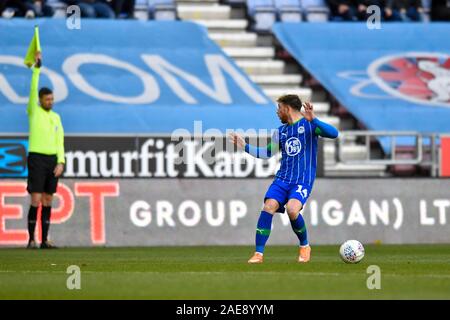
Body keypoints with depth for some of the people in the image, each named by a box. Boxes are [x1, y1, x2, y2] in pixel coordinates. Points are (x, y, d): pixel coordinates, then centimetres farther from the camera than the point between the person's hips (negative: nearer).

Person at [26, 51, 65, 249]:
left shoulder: (56, 117, 14)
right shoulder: (34, 112, 0)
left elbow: (60, 141, 10)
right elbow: (33, 90, -14)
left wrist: (61, 162, -2)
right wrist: (37, 68, -21)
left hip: (53, 159, 5)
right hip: (37, 158, -5)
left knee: (48, 201, 5)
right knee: (36, 200, -10)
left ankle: (45, 240, 7)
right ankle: (31, 239, -5)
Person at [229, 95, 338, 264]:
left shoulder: (308, 125, -2)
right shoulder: (280, 131, 16)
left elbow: (333, 133, -17)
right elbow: (266, 153, 26)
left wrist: (313, 120, -28)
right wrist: (244, 146, 18)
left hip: (303, 180, -5)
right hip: (282, 178, 5)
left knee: (292, 209, -28)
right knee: (268, 207, -17)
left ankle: (305, 246, -2)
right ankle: (259, 253, -13)